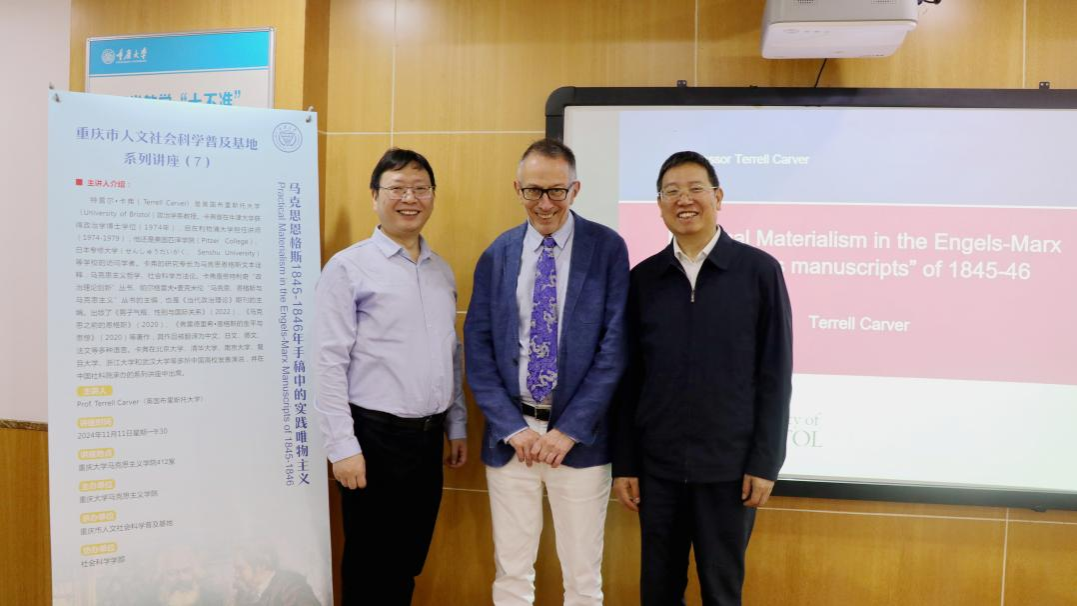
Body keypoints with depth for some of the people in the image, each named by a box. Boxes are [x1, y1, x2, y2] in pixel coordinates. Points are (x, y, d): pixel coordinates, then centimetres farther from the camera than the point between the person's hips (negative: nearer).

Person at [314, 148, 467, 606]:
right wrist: (343, 446, -15)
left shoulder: (443, 271, 10)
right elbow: (330, 363, -12)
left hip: (430, 435, 6)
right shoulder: (348, 267, -8)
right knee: (369, 567, 10)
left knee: (409, 562, 17)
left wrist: (456, 427, 13)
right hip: (376, 435, -5)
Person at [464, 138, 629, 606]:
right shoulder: (497, 255, 3)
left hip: (579, 435, -2)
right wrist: (512, 428, -7)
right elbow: (478, 347, 2)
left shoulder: (607, 248, -4)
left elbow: (615, 345, -8)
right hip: (510, 433, 2)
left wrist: (569, 430, -11)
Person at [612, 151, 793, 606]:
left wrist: (764, 462, -6)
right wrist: (624, 463, 3)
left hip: (729, 465, -2)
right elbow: (629, 377, 4)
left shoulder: (759, 270, -4)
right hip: (656, 464, 2)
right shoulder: (643, 278, 3)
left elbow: (774, 374, -3)